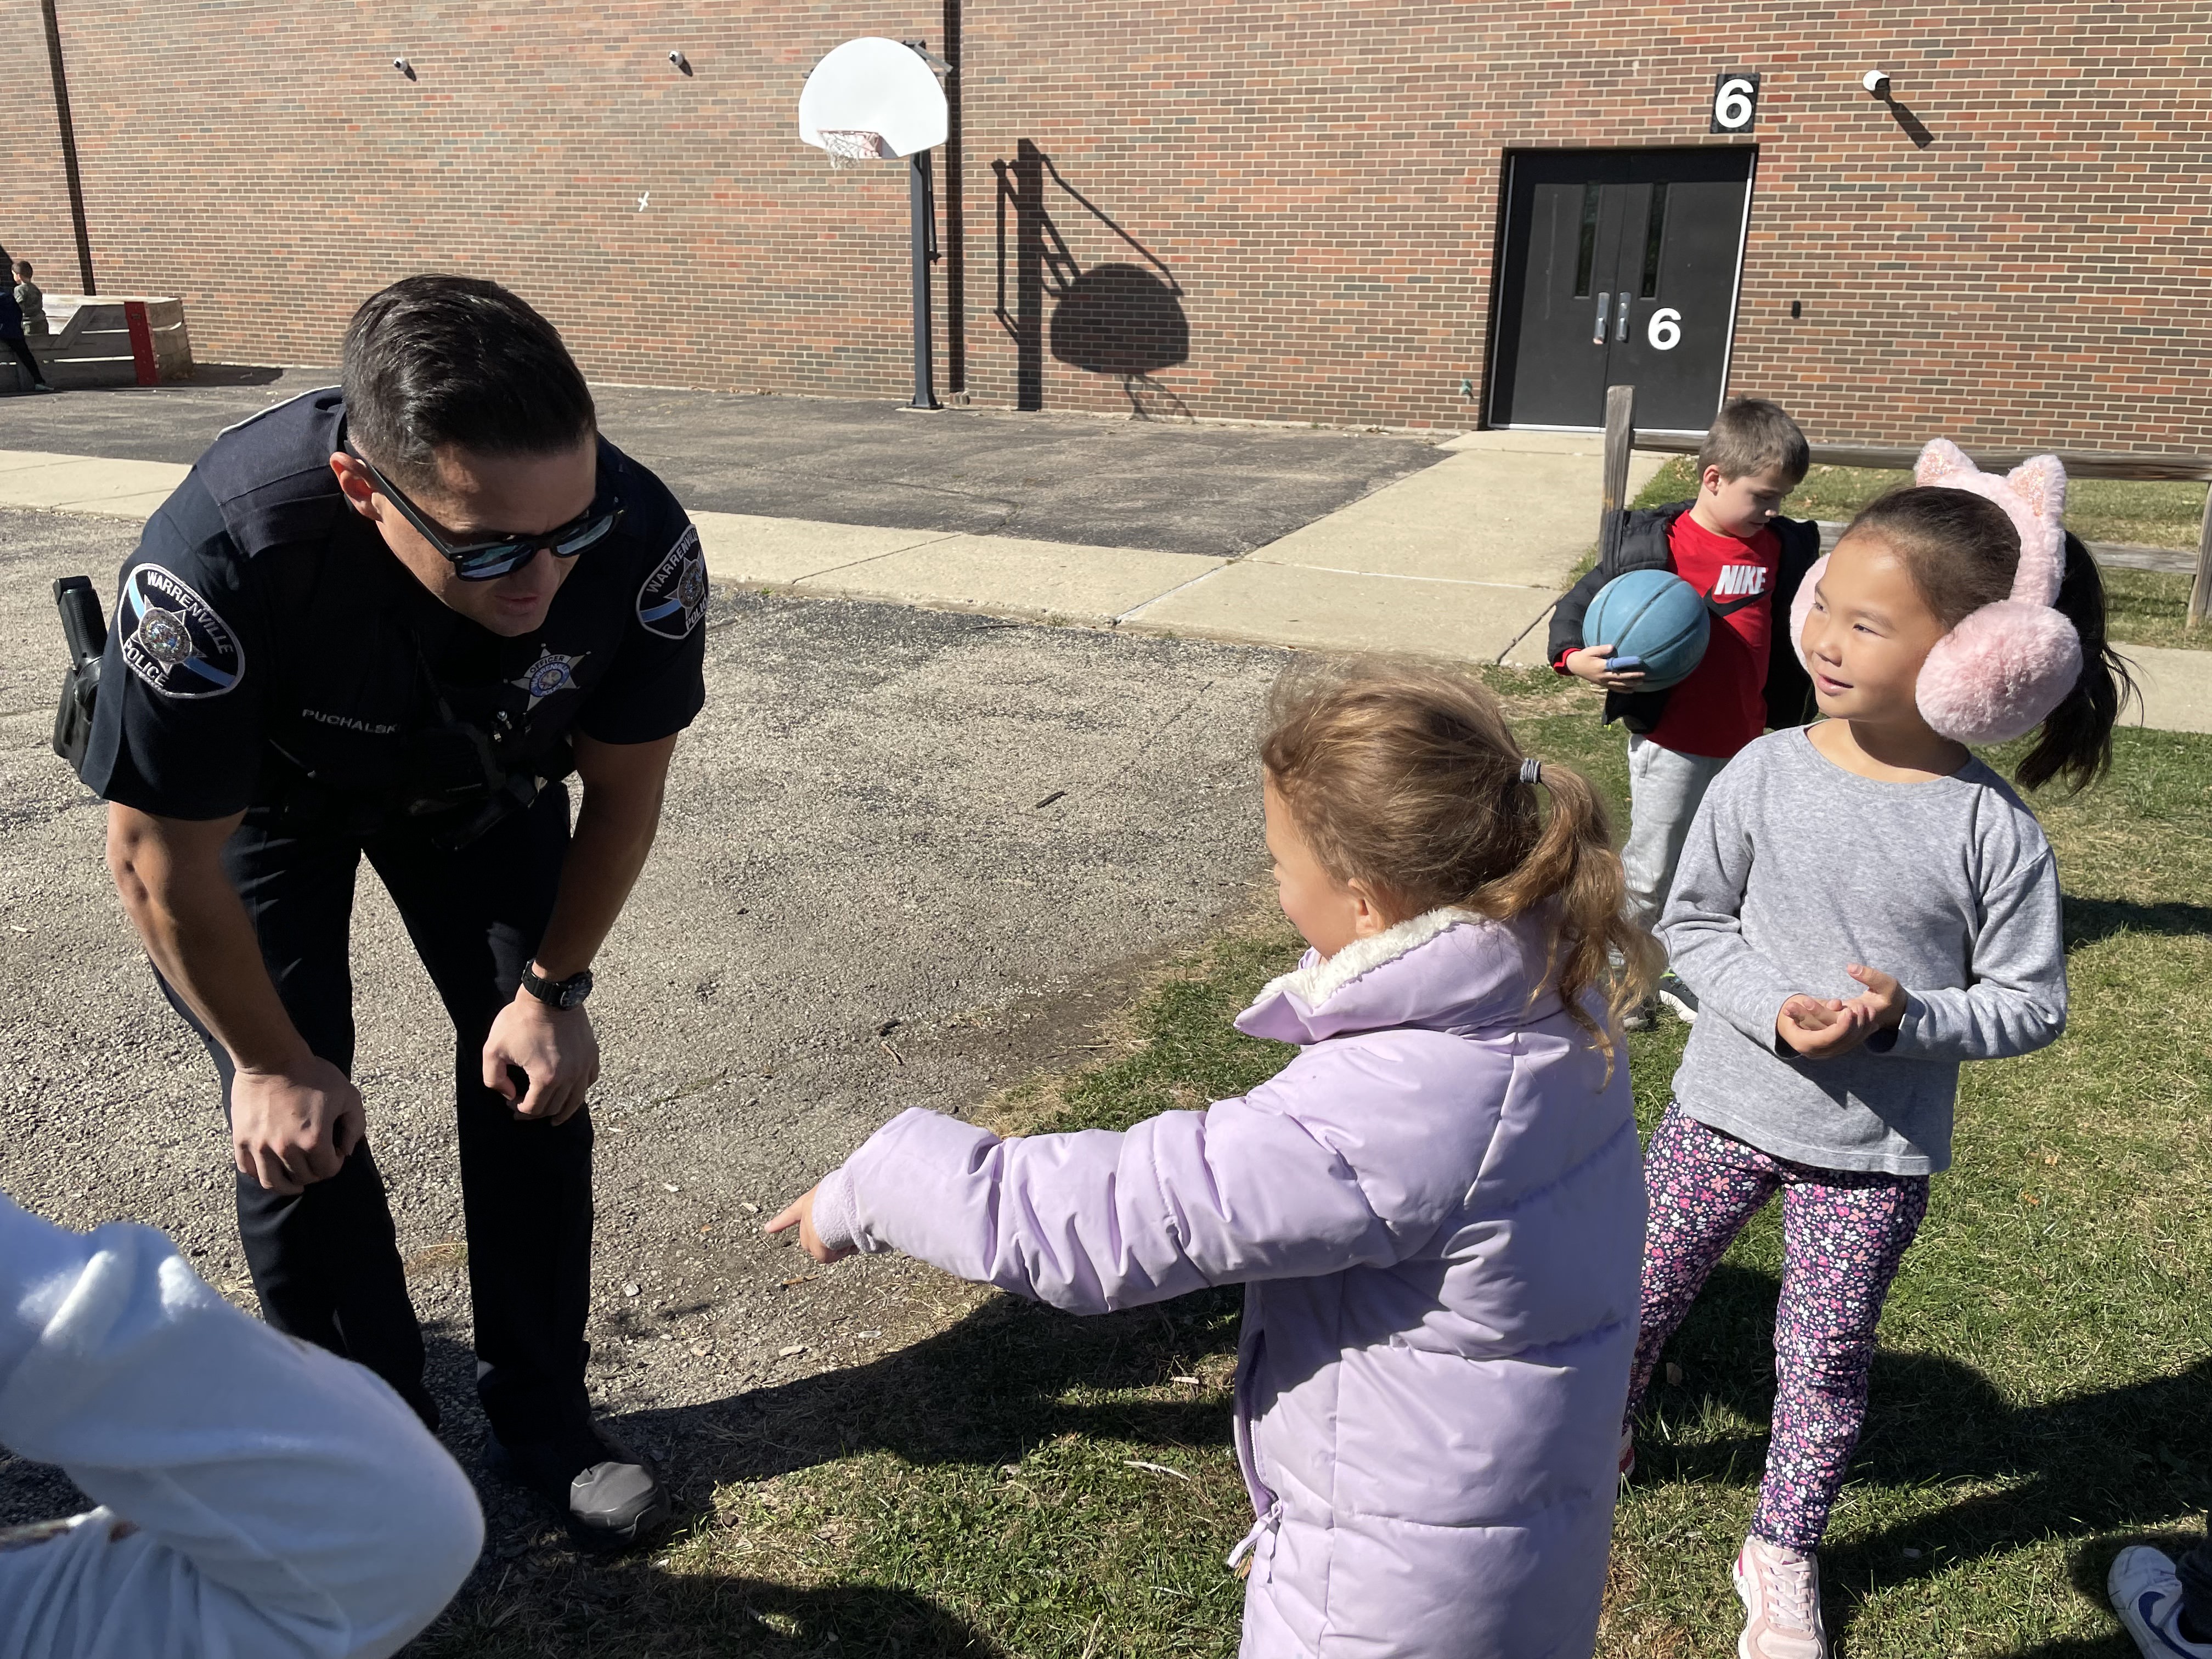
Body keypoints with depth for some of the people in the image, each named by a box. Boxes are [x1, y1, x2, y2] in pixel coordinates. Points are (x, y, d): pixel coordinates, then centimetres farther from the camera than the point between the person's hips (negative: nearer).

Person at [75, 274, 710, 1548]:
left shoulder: (639, 539, -35)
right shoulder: (221, 559, -43)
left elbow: (623, 789, -14)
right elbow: (163, 854, -24)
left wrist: (553, 988, -8)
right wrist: (272, 1066, -12)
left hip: (481, 776, 2)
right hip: (261, 790, -2)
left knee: (534, 1071, -3)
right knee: (300, 1124, -9)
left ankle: (545, 1419, 17)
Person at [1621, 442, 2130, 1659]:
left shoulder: (1993, 830, -16)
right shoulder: (1766, 774, -13)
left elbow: (2031, 1004, -7)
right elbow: (1689, 921, -3)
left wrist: (1908, 1018, -24)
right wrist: (1770, 1008, -20)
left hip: (1878, 1148, -1)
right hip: (1728, 1102, 2)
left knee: (1825, 1363, 15)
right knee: (1637, 1294, 16)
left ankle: (1782, 1557, 39)